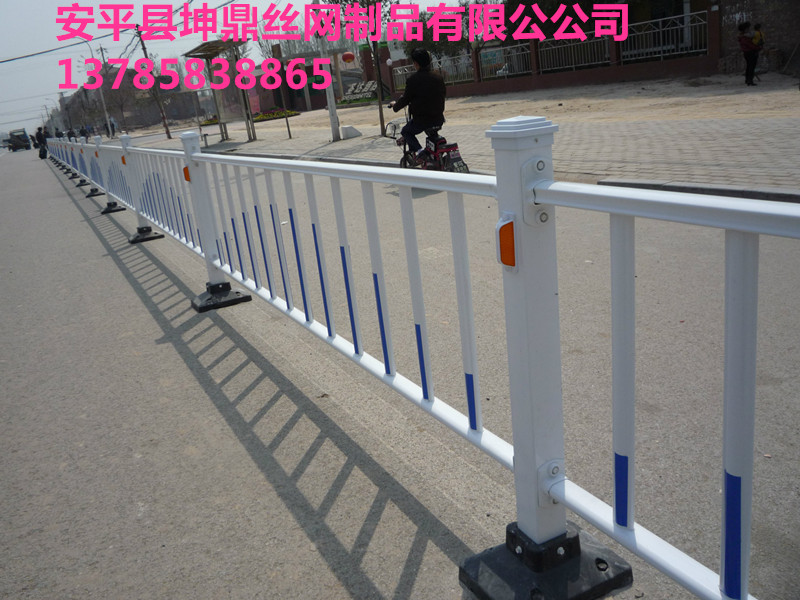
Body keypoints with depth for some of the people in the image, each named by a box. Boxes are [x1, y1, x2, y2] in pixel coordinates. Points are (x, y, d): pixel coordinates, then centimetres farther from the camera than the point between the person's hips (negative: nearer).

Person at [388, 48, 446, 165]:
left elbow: (405, 99, -6)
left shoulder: (413, 80, -13)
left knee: (405, 131, 21)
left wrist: (395, 106, 15)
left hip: (421, 120, -5)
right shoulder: (438, 77, 3)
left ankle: (419, 150, -2)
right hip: (438, 120, 5)